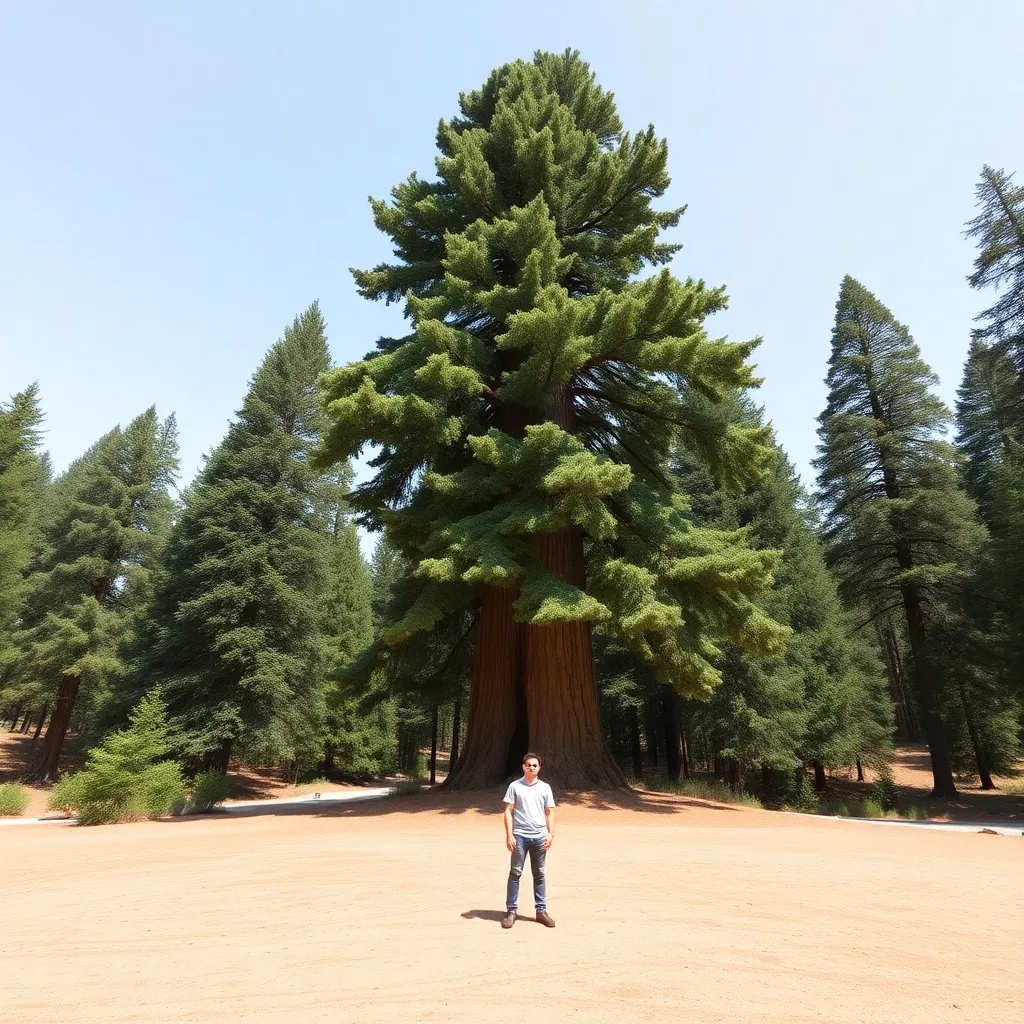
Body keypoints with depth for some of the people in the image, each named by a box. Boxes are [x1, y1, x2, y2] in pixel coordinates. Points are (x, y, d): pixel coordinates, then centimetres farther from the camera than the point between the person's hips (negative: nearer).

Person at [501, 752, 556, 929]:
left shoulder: (545, 787, 5)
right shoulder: (515, 786, -1)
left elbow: (550, 812, 8)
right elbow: (508, 811, -3)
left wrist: (551, 833, -3)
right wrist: (509, 835, -10)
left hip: (539, 836, 2)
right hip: (520, 835, -2)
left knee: (539, 874, 11)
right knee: (515, 872, 3)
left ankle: (541, 910, 20)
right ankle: (511, 910, 11)